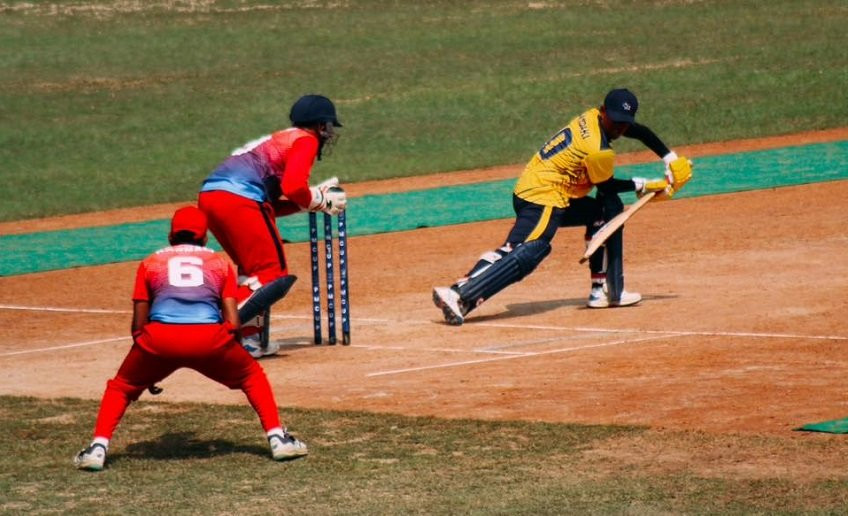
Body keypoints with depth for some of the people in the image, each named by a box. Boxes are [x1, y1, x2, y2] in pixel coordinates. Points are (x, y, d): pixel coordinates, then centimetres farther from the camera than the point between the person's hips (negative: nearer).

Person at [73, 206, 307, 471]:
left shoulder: (150, 263, 26)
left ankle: (98, 447, 7)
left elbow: (138, 325, 20)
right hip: (210, 338, 0)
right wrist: (225, 356, 32)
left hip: (159, 339, 0)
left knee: (122, 387, 23)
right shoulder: (220, 263, 25)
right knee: (251, 375, 27)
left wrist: (148, 373, 31)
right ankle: (278, 438, 17)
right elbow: (233, 323, 15)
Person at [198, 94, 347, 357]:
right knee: (271, 273, -5)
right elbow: (293, 187, -10)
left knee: (253, 269, 23)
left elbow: (273, 205, 31)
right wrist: (321, 202, 7)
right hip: (239, 199, -9)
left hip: (208, 196, 9)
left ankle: (250, 339, 16)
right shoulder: (306, 140, 7)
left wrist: (315, 196, 26)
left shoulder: (280, 139, 34)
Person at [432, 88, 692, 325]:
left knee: (609, 210, 21)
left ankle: (604, 290, 22)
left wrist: (671, 160, 21)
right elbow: (606, 186, -2)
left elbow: (642, 132, 23)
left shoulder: (593, 118, 8)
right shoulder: (598, 149, -19)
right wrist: (643, 185, 11)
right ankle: (459, 294, -42)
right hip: (542, 196, -11)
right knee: (525, 254, -26)